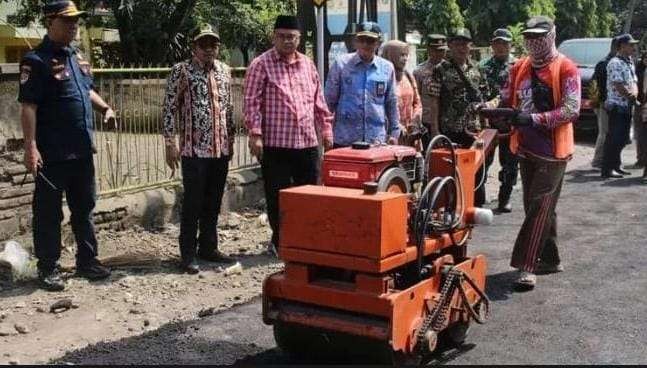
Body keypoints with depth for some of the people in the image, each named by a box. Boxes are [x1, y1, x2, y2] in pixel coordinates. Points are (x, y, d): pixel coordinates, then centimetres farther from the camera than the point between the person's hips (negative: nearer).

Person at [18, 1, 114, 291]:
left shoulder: (77, 56, 13)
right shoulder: (37, 60, -11)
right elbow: (28, 106, -16)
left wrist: (105, 108, 7)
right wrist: (30, 146, -23)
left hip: (82, 150, 8)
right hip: (52, 154, -8)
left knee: (84, 208, 16)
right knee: (49, 212, 3)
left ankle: (87, 261, 27)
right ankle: (48, 269, 13)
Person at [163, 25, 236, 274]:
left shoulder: (224, 70, 12)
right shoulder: (181, 71, -5)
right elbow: (170, 108, -7)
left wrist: (230, 139, 16)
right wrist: (170, 144, -11)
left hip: (221, 148, 5)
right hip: (194, 149, -5)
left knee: (213, 202, 12)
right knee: (193, 203, -1)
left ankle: (208, 248, 24)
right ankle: (188, 255, 8)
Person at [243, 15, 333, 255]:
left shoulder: (307, 64, 14)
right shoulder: (261, 64, -3)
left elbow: (319, 102, 17)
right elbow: (252, 102, -8)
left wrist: (326, 130, 13)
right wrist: (255, 134, -16)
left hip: (307, 143, 5)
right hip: (275, 144, -5)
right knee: (278, 197, 4)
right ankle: (280, 241, 18)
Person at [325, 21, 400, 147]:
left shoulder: (387, 68, 8)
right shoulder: (340, 64, 2)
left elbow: (392, 104, 14)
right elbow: (329, 100, 4)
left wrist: (394, 133, 11)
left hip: (377, 140, 2)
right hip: (344, 140, -2)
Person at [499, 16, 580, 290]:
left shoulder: (566, 68, -9)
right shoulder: (519, 68, 10)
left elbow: (572, 110, -18)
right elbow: (506, 101, 12)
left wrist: (535, 119, -27)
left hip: (552, 151, -7)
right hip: (526, 149, 7)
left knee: (539, 207, -9)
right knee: (537, 207, 14)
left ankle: (526, 266, -9)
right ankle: (550, 259, 27)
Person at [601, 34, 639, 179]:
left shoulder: (630, 62, 15)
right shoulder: (615, 63, -13)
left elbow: (634, 82, 14)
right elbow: (619, 87, -19)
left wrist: (634, 93, -8)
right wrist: (632, 96, -6)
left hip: (627, 106, 9)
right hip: (617, 106, -9)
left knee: (622, 138, 12)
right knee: (614, 138, -9)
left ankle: (616, 166, 21)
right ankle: (607, 169, -6)